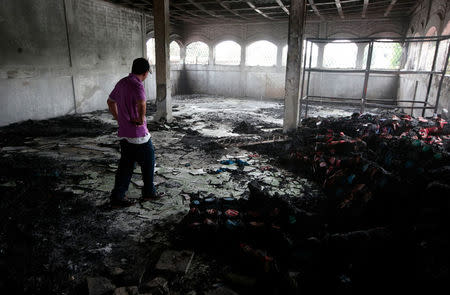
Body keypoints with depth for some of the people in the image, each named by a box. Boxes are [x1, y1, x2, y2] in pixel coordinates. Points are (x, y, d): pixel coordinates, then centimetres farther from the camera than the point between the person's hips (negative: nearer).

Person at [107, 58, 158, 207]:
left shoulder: (121, 83, 9)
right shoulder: (137, 85, -19)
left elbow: (110, 102, 22)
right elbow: (141, 104, -40)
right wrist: (141, 119, -22)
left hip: (124, 133, 8)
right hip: (139, 134, -8)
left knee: (125, 165, 15)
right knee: (148, 162, 12)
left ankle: (117, 197, 20)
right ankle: (149, 192, 27)